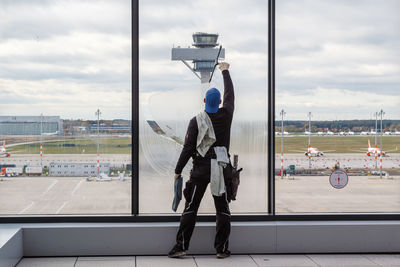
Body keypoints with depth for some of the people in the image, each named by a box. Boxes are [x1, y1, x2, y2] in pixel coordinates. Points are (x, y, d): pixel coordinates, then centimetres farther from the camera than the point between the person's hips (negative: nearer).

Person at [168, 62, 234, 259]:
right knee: (223, 210, 8)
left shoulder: (196, 121, -6)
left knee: (190, 208, 3)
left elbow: (188, 148, -8)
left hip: (200, 170, -1)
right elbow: (230, 95, 18)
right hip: (222, 169, 2)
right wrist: (225, 71, 31)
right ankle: (222, 249, 8)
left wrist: (178, 170, 1)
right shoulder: (226, 115, 0)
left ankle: (180, 247, 2)